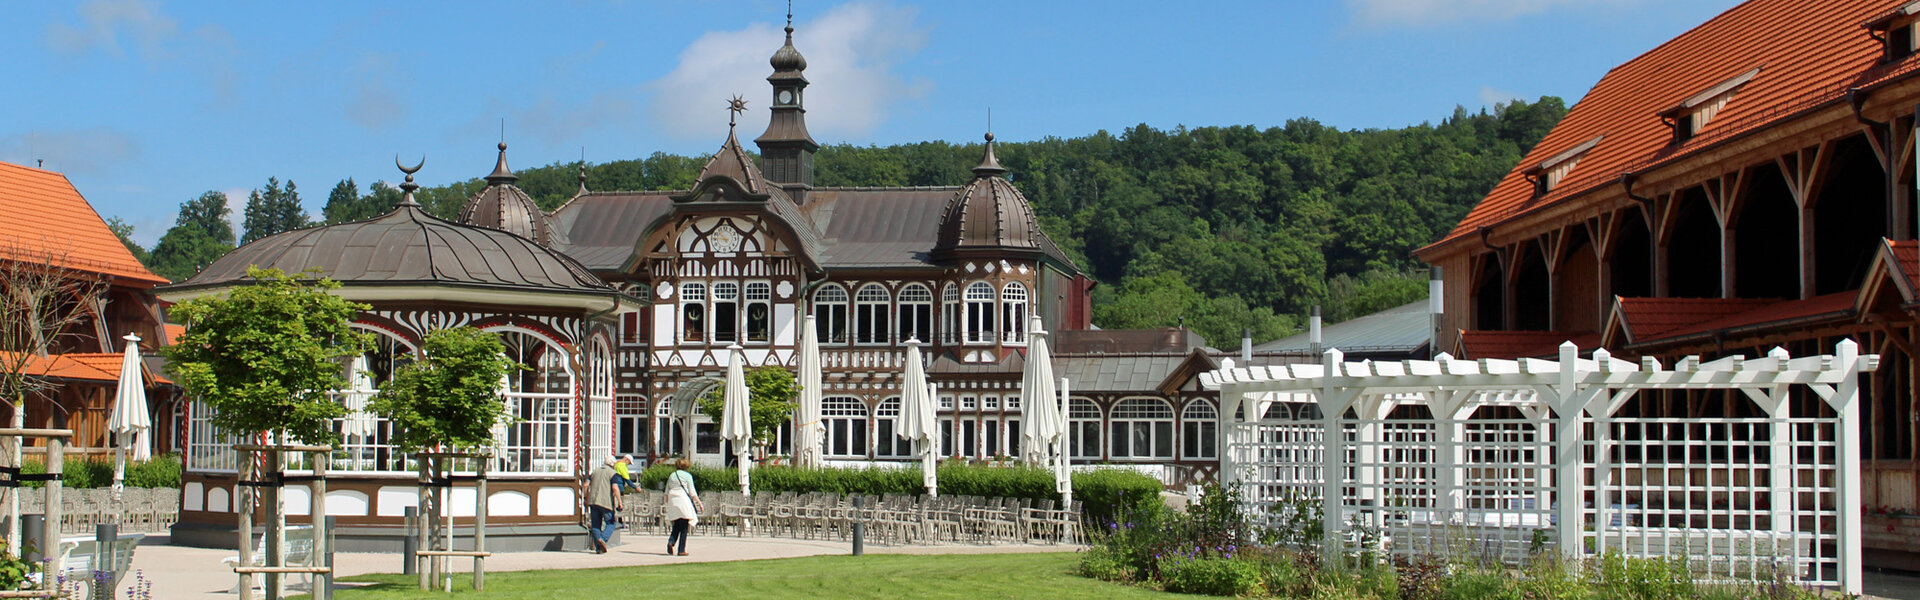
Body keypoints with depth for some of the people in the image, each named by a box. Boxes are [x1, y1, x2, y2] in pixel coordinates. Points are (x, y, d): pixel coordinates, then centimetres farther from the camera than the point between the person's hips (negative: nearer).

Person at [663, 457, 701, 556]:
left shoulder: (671, 476, 11)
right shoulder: (687, 476, -2)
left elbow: (667, 492, 15)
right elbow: (692, 492, -5)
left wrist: (667, 504, 23)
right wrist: (699, 503, 1)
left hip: (672, 503, 4)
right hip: (684, 502, -4)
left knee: (676, 526, 14)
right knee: (684, 527, 1)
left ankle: (671, 541, -12)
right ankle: (681, 550, -2)